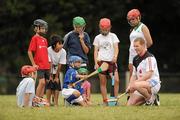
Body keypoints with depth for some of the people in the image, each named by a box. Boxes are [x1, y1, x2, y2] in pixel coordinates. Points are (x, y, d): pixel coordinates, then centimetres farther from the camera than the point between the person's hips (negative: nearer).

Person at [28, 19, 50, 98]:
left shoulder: (44, 40, 16)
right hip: (39, 66, -7)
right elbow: (29, 52, -9)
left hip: (46, 66, 7)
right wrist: (34, 64, -12)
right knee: (42, 82, -15)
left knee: (44, 83, 7)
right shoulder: (35, 38, -6)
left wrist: (48, 63, 15)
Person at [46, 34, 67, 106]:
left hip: (57, 71, 2)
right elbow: (50, 63, -22)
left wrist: (56, 77, -12)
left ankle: (56, 103, 1)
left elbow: (60, 65, -15)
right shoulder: (49, 50, -25)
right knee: (49, 84, -13)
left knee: (57, 85, -6)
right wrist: (50, 76, -19)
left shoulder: (63, 52, -19)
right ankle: (48, 102, -9)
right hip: (49, 71, -2)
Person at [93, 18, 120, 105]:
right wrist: (96, 63, -2)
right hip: (101, 61, 0)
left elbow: (116, 48, -1)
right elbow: (95, 51, 8)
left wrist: (115, 56, -21)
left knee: (116, 80, -13)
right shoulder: (98, 38, 10)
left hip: (111, 61, 0)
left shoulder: (113, 36, 9)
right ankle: (105, 101, 4)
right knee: (103, 82, 0)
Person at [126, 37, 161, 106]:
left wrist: (135, 82, -22)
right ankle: (148, 97, 14)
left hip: (153, 84, -8)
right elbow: (134, 75, 18)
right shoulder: (136, 59, 15)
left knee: (136, 85, -39)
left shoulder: (149, 57, -11)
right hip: (142, 83, 8)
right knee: (130, 104, -7)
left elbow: (149, 75, -20)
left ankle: (151, 99, -13)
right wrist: (129, 86, 1)